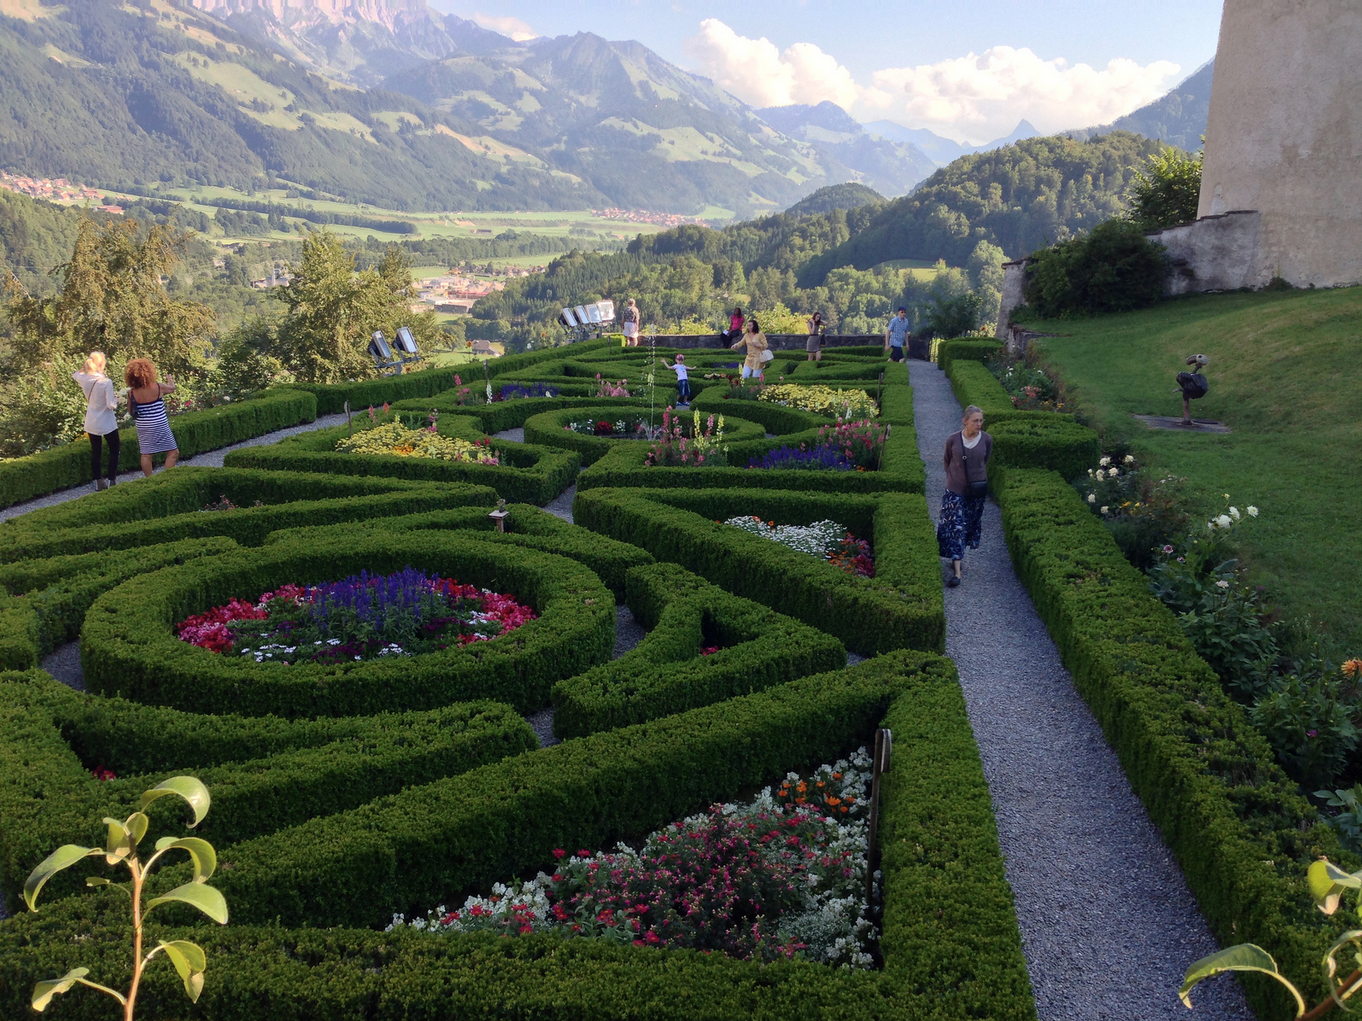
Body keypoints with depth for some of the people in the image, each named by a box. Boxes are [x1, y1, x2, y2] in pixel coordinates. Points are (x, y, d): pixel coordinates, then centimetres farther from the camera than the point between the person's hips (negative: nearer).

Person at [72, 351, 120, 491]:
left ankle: (98, 482, 18)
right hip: (107, 424, -5)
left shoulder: (83, 379, -5)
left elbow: (75, 374, 22)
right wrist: (116, 399, -1)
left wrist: (87, 368, 9)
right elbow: (111, 405, -21)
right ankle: (111, 480, 7)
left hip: (91, 423, 5)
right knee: (114, 451, 11)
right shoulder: (106, 382, -22)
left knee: (95, 452, 14)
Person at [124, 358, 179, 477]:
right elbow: (172, 388, 9)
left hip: (142, 427, 4)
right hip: (160, 426, -4)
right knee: (172, 452, 6)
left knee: (146, 455, 11)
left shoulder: (131, 392, -5)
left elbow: (131, 410, 7)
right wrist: (170, 379, 29)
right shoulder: (157, 387, -12)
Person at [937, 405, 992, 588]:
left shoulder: (987, 440, -7)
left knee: (969, 526, 14)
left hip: (976, 491, 2)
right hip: (955, 490, -2)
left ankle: (956, 558, 36)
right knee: (955, 527, -6)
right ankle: (957, 572, -5)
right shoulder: (953, 439, -12)